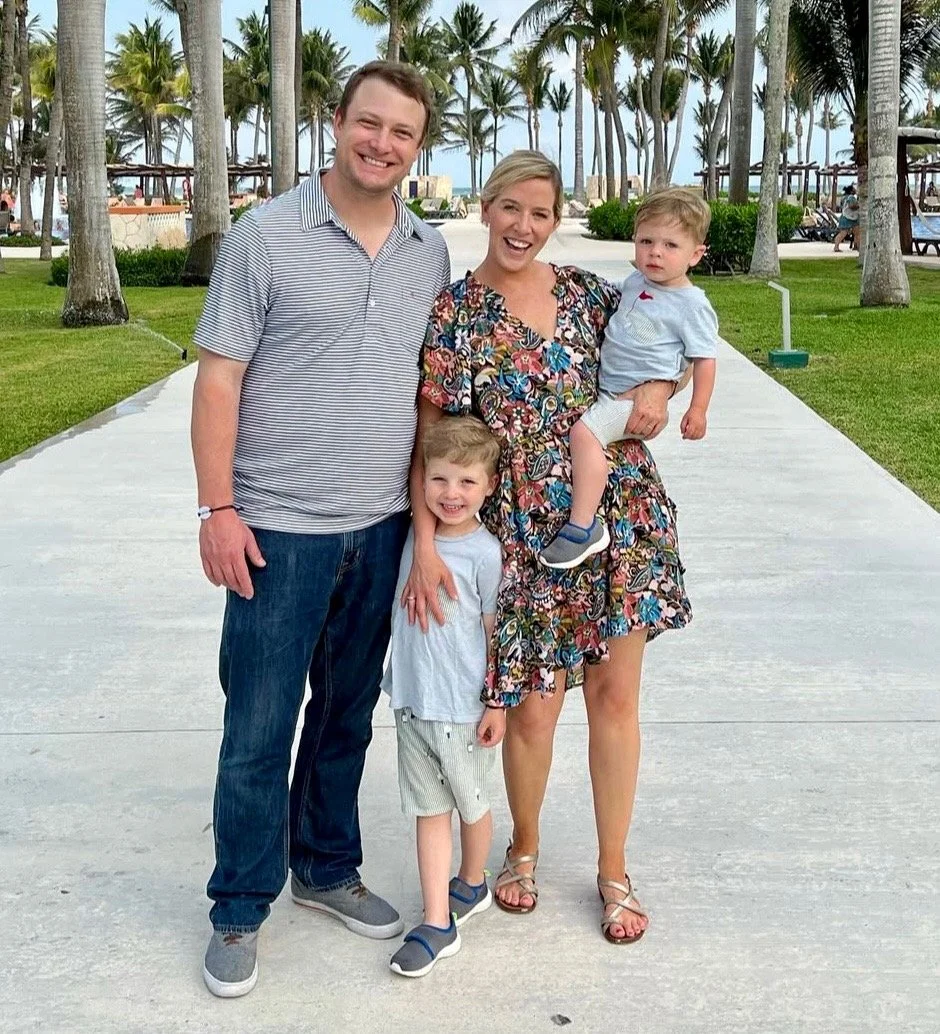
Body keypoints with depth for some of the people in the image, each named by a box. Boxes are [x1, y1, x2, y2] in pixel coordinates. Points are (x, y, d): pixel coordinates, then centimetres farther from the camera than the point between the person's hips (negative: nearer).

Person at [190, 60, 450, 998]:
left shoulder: (430, 251, 8)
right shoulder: (266, 236, -6)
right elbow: (219, 376, -7)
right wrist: (218, 508, -12)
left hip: (383, 529, 5)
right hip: (279, 529, -4)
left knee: (348, 715, 16)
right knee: (259, 728, 3)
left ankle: (326, 868, 34)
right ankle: (240, 908, 19)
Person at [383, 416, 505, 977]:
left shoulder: (485, 553, -13)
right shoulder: (413, 538, 2)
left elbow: (497, 632, -9)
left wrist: (497, 703, -7)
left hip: (465, 708, -4)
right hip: (413, 701, 5)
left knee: (471, 803, 15)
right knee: (430, 810, 6)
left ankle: (472, 884, 39)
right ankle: (438, 922, 11)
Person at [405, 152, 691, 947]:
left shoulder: (587, 292, 5)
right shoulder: (453, 315, -3)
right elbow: (430, 439, -6)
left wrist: (658, 389, -4)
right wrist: (426, 544, -14)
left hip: (620, 514, 3)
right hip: (524, 532, -2)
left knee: (615, 696, 7)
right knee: (533, 708, 3)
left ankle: (614, 871, 25)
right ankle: (524, 850, 32)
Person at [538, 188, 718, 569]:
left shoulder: (691, 305, -12)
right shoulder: (635, 281, 8)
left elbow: (704, 359, -8)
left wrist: (698, 409, -9)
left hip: (639, 394, -10)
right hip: (608, 385, 10)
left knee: (585, 432, -29)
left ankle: (583, 526, -28)